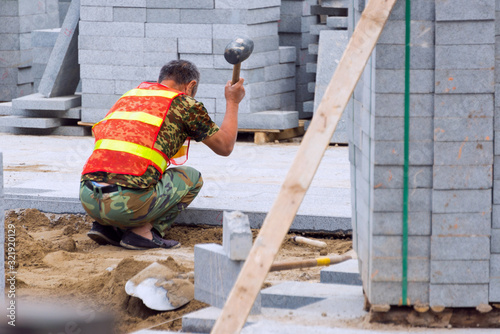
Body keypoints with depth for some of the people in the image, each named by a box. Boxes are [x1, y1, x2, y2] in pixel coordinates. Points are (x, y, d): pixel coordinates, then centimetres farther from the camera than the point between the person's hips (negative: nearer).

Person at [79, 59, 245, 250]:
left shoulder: (129, 96, 27)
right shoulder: (184, 103, 10)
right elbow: (225, 146, 20)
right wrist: (232, 102, 35)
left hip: (87, 199, 6)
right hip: (129, 203, -6)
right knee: (192, 178, 19)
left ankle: (105, 227, 14)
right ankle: (143, 231, 1)